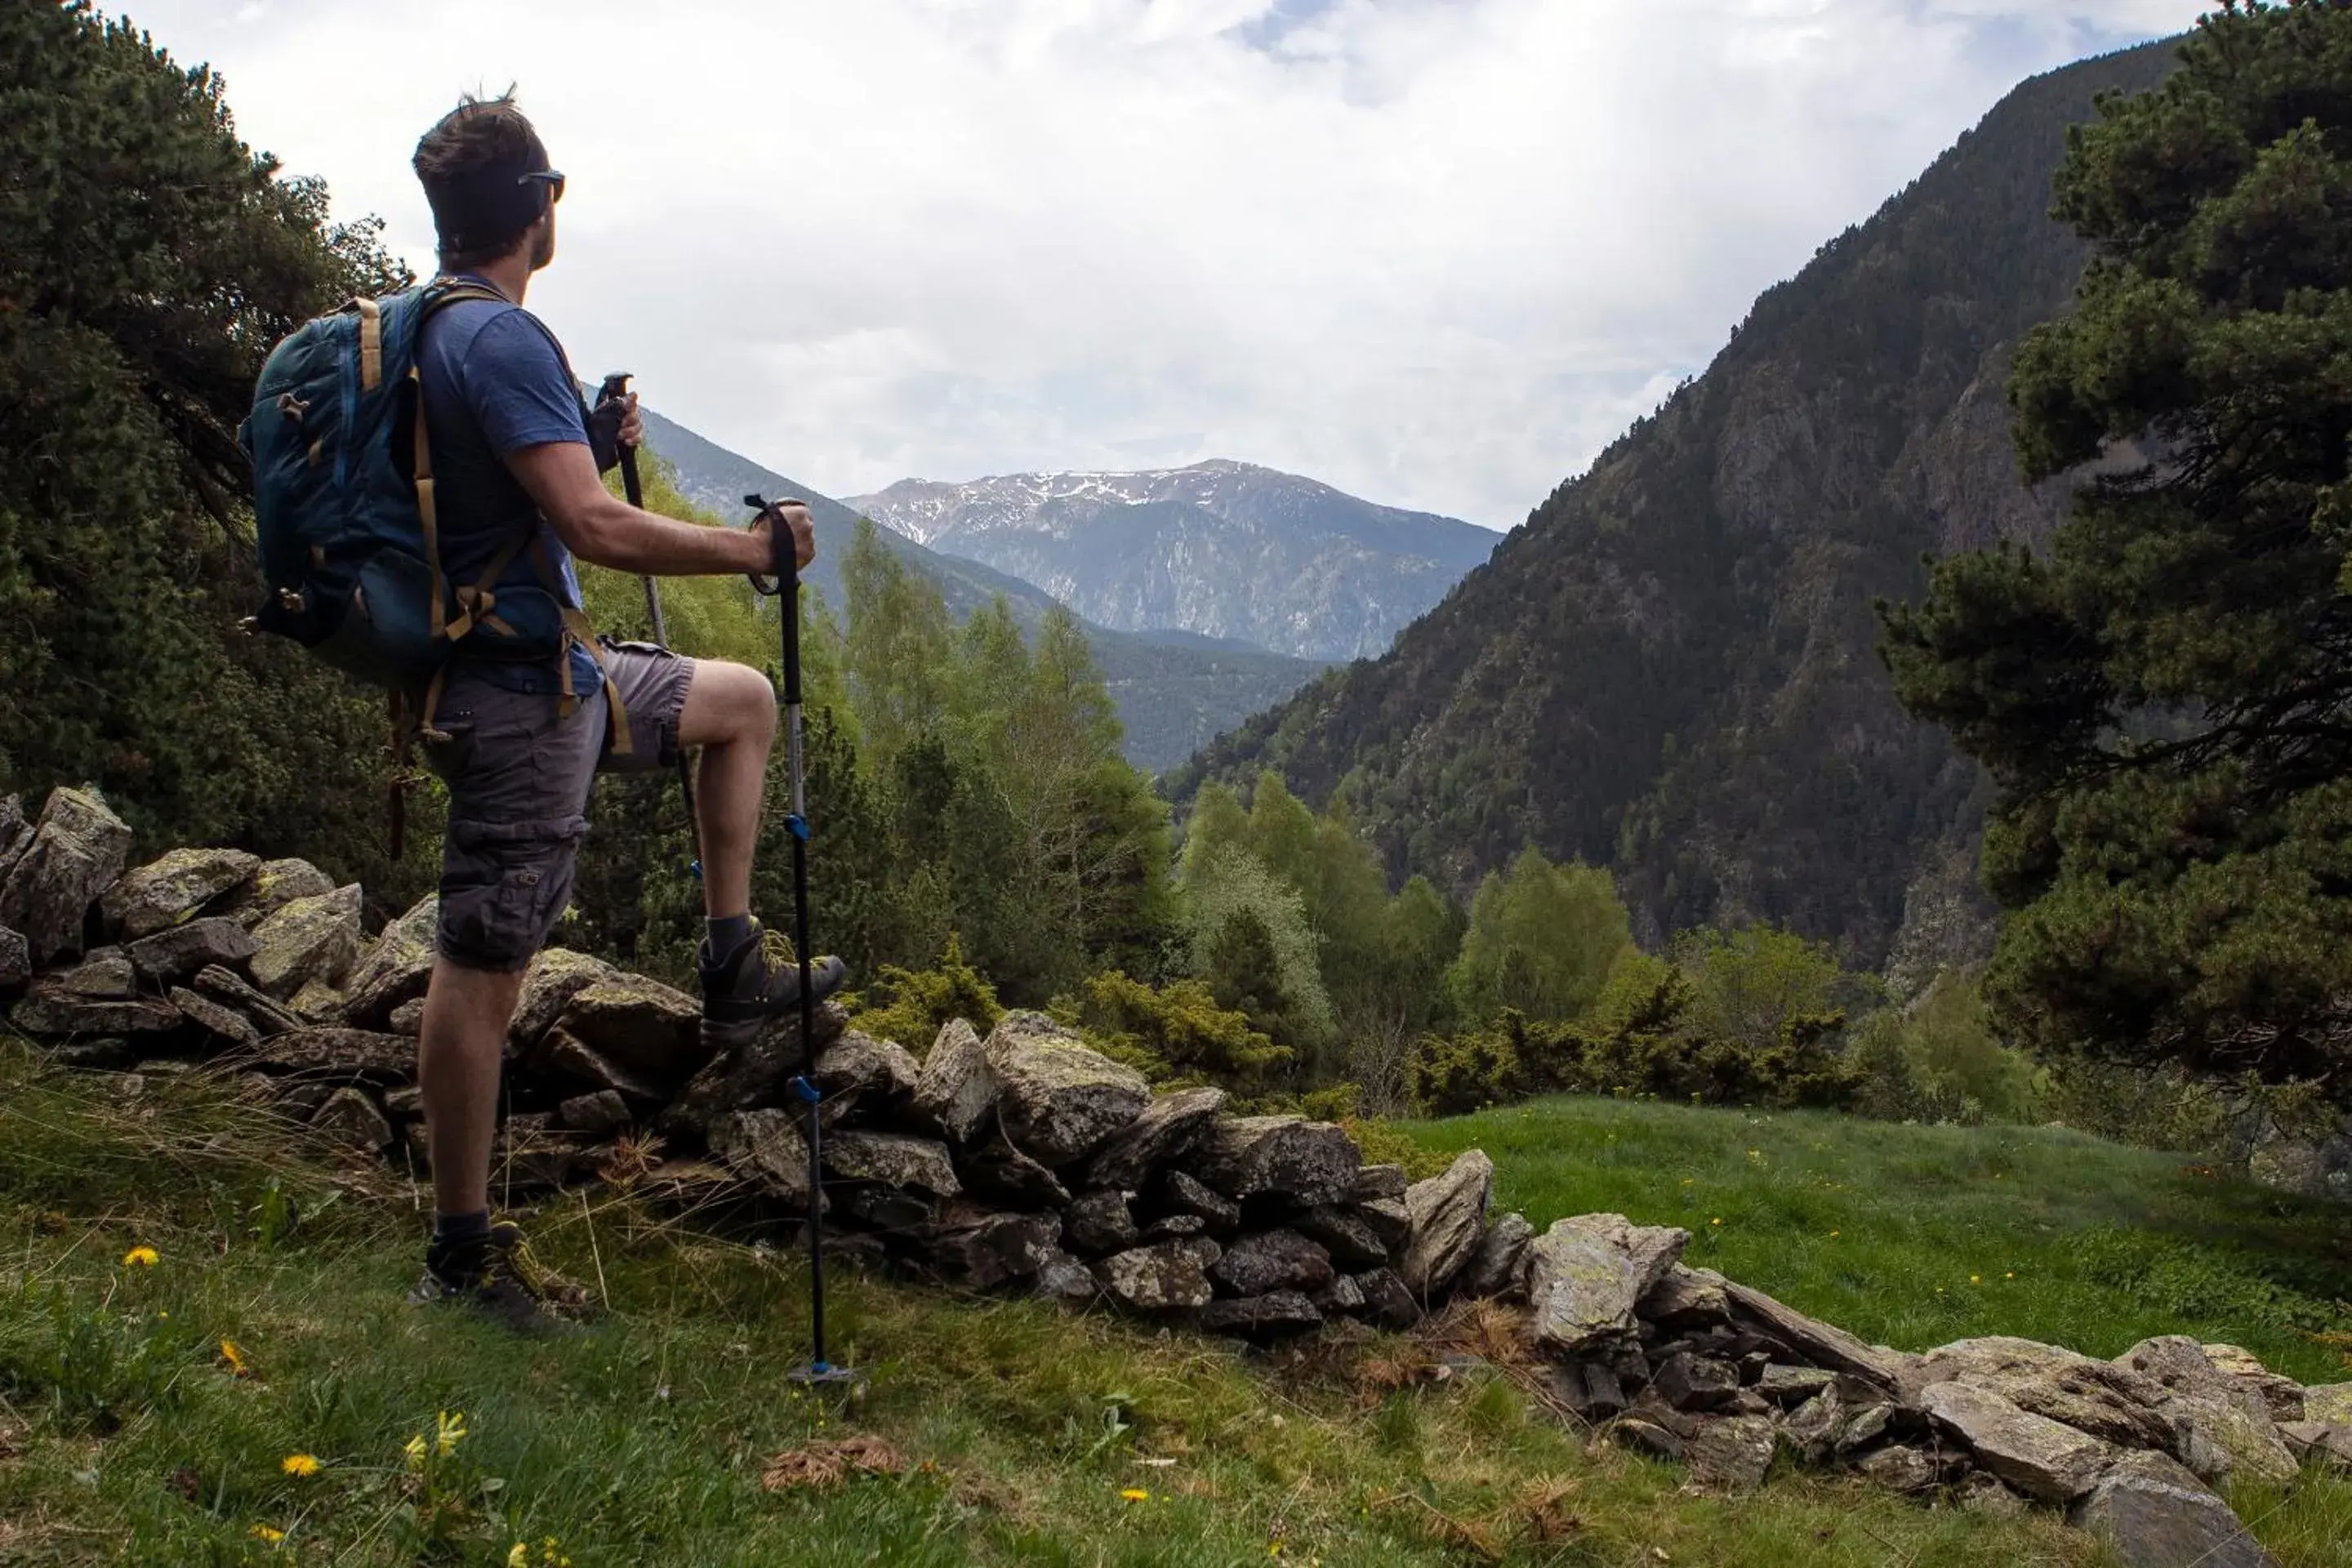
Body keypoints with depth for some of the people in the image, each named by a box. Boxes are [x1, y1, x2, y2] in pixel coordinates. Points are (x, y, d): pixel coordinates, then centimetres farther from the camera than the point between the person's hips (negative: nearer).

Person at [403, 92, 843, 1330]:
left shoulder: (427, 331, 12)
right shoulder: (501, 339, -19)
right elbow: (593, 528, -26)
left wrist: (591, 441, 12)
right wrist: (753, 547, -15)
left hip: (548, 670, 10)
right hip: (519, 693, -10)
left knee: (742, 699, 23)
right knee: (482, 965, -3)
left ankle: (732, 972, 23)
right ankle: (463, 1251, 8)